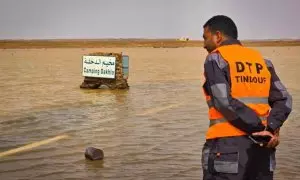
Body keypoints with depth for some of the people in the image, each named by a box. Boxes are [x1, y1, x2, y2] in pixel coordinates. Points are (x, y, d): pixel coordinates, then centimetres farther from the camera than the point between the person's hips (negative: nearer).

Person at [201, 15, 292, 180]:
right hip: (261, 147, 6)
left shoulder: (215, 59, -2)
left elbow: (225, 102, -14)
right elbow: (283, 100, 6)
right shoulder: (261, 60, 15)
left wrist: (259, 129, -10)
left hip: (228, 145, -6)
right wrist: (271, 128, -7)